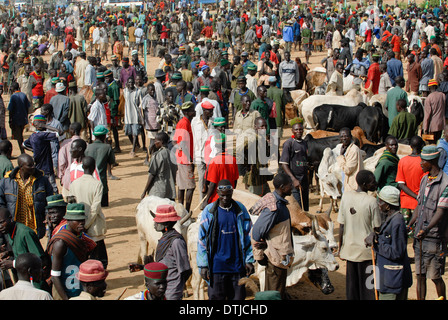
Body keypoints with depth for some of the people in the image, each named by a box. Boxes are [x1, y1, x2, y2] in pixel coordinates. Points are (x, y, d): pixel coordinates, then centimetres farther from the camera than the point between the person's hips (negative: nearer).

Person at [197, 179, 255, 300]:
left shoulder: (240, 209, 4)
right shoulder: (209, 211, -2)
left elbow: (248, 236, 9)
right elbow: (202, 239, 0)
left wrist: (249, 260, 4)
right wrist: (203, 265, -5)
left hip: (237, 264, 2)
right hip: (217, 265, -2)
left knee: (238, 297, 7)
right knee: (216, 297, 2)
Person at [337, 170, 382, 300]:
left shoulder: (346, 196, -4)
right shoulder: (371, 201, -16)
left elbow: (342, 226, 0)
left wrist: (340, 248, 10)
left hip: (350, 249, 4)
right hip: (367, 250, -4)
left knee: (352, 286, 15)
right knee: (367, 286, 7)